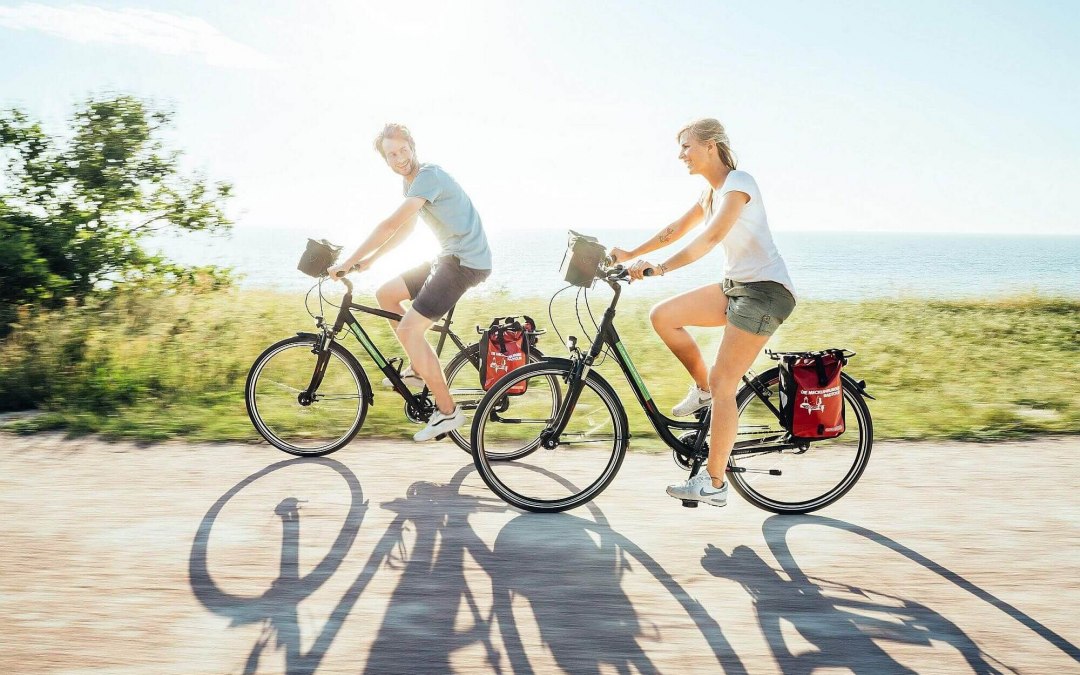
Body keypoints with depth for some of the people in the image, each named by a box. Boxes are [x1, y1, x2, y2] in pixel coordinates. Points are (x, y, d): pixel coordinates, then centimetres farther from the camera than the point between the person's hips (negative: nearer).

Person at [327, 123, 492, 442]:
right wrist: (370, 260, 19)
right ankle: (420, 365, 21)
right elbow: (406, 228, 26)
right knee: (385, 294, 13)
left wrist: (347, 263, -21)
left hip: (466, 262, -10)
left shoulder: (428, 175, -18)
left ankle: (447, 411, -5)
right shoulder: (411, 182, 13)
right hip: (449, 258, 10)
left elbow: (390, 225, -24)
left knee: (408, 330, -14)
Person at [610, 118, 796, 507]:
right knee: (662, 316, -2)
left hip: (765, 290, -9)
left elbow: (710, 238, -28)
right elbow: (676, 230, 21)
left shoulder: (738, 183, -14)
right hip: (735, 286, 9)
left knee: (722, 386, -10)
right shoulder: (711, 192, 14)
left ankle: (713, 485, -2)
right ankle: (702, 389, 14)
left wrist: (662, 268, -37)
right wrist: (629, 254, 14)